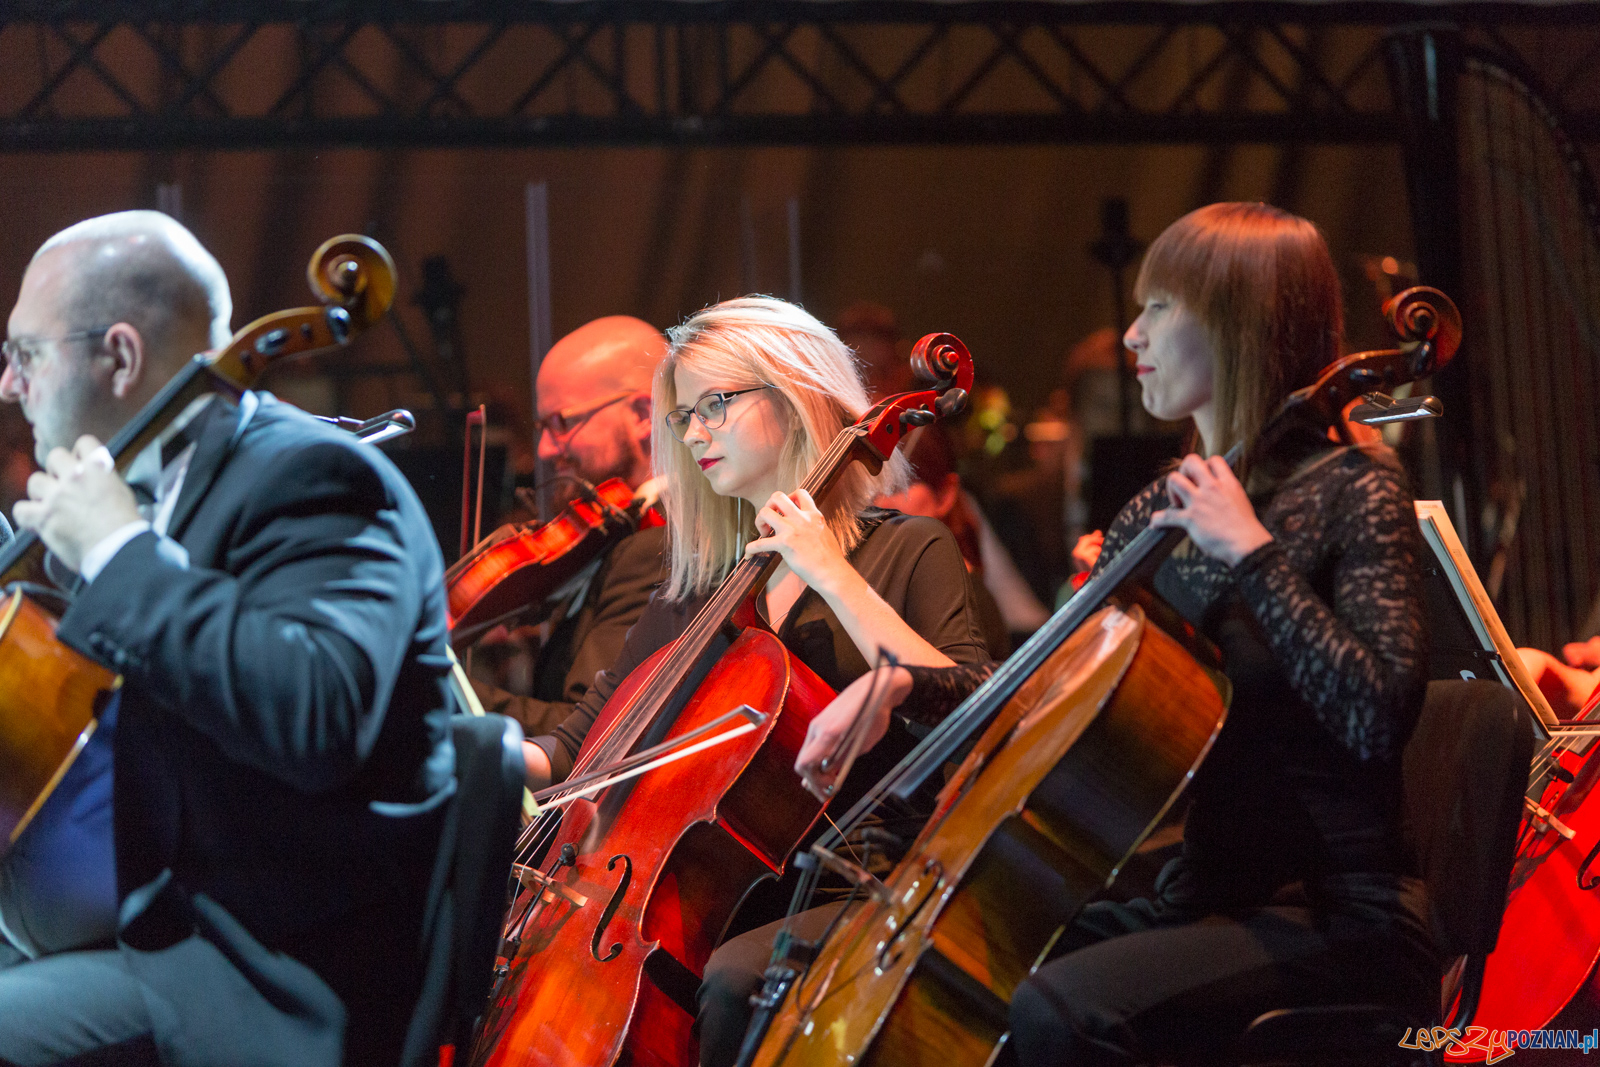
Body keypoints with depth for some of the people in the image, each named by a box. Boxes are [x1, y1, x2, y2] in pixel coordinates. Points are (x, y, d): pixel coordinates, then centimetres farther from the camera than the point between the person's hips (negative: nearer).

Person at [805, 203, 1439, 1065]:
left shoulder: (1351, 493, -8)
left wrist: (1252, 553, -19)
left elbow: (1377, 717, -22)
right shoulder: (1159, 514, 14)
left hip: (1335, 922, -7)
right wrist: (904, 683, 6)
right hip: (1194, 900, 8)